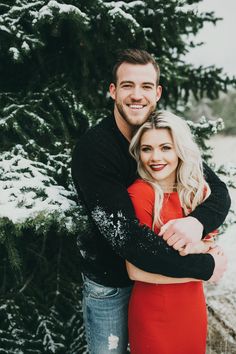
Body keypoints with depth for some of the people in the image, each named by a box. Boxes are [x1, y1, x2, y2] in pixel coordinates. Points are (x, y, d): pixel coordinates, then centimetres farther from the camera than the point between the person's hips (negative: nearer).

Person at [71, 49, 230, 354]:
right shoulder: (93, 149, -24)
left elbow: (218, 190, -9)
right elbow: (124, 236, -31)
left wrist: (197, 221, -33)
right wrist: (204, 266, -27)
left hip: (162, 274, 5)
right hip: (109, 282, -4)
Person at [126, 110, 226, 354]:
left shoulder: (198, 188, -3)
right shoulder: (138, 193, -21)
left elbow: (209, 245, 7)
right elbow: (136, 270, -22)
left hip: (193, 304, 6)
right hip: (153, 313, -5)